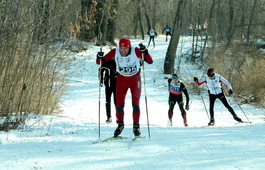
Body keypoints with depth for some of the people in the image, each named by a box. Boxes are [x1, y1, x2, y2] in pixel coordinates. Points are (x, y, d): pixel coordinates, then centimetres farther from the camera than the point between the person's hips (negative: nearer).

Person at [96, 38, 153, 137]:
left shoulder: (136, 51, -22)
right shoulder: (115, 52, -17)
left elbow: (150, 61, -24)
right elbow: (100, 62, -11)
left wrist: (145, 52, -40)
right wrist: (99, 57, -33)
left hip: (135, 80, -2)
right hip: (121, 80, 2)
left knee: (135, 104, -12)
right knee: (119, 104, -2)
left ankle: (136, 126, 3)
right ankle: (120, 124, 22)